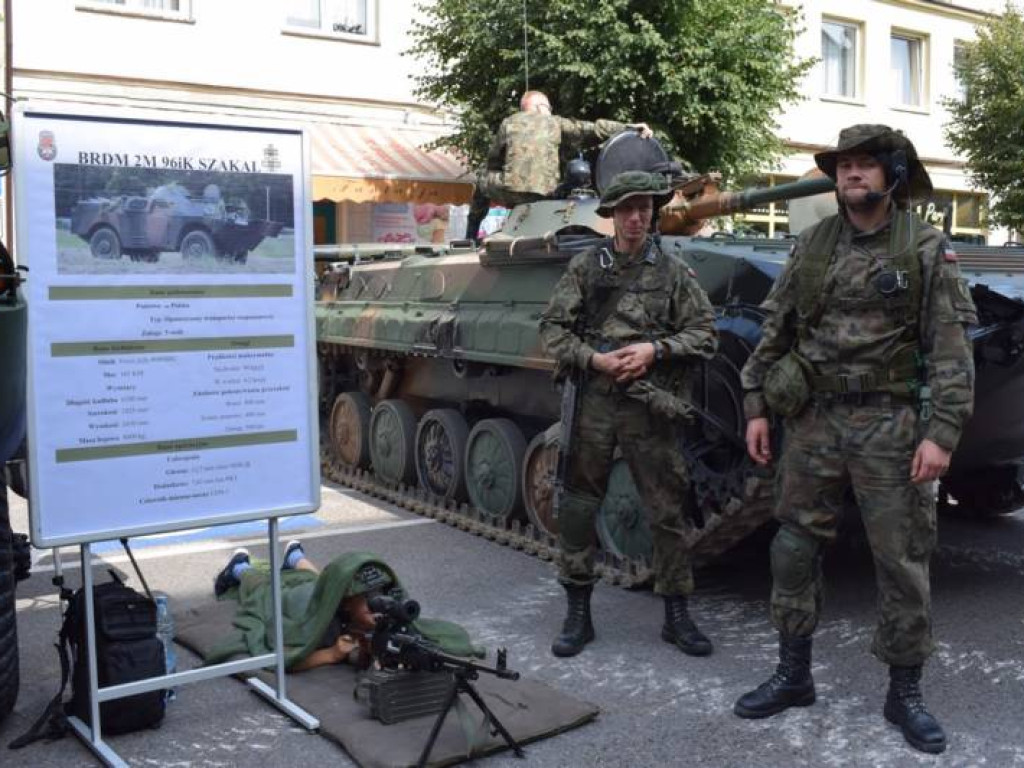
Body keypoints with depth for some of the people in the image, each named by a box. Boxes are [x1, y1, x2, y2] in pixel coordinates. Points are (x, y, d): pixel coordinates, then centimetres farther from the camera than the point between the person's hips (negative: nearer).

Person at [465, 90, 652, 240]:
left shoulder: (508, 123, 19)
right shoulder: (555, 123, 14)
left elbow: (492, 164, 23)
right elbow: (593, 129, 4)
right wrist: (628, 127, 0)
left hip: (510, 191, 1)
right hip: (542, 194, -1)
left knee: (482, 182, 30)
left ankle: (470, 238, 30)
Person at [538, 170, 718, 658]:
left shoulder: (672, 271, 6)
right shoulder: (585, 266, 7)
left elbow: (705, 334, 4)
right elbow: (552, 329, 5)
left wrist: (655, 350, -11)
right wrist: (593, 358, -10)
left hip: (648, 408, 0)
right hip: (593, 402, 1)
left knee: (668, 512, 4)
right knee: (577, 506, 3)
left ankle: (676, 616, 18)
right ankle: (578, 614, 17)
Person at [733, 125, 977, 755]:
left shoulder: (928, 251, -3)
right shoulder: (813, 245, 7)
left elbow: (952, 352, -7)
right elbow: (775, 332, 11)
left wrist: (941, 433, -15)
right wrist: (757, 408, 6)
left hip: (890, 425, -3)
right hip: (814, 421, 4)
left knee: (903, 561, 4)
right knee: (794, 550, 8)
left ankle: (905, 693, 20)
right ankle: (794, 677, 24)